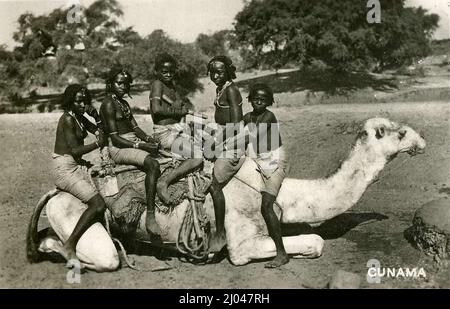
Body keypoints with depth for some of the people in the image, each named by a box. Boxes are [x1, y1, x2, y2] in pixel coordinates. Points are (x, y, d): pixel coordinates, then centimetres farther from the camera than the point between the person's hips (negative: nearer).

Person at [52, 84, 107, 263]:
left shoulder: (80, 119, 15)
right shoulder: (68, 119, -12)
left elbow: (102, 134, 13)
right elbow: (75, 151, -18)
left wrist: (96, 117, 0)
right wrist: (98, 144, -10)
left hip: (77, 166, 10)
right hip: (65, 168, -10)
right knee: (98, 204, -20)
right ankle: (69, 247, -17)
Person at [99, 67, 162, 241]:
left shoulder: (124, 103, 22)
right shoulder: (108, 104, -5)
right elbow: (115, 138, -13)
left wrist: (148, 138, -3)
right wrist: (140, 145, -19)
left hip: (134, 143, 9)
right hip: (119, 148, -8)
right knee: (153, 164, -32)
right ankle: (150, 217, -32)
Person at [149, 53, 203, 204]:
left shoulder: (172, 84, 15)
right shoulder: (157, 84, -10)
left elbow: (186, 105, 13)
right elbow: (156, 109, -26)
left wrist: (182, 103, -10)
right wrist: (177, 111, -13)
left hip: (176, 131, 10)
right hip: (165, 134, -10)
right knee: (198, 157, -22)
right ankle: (163, 182, -20)